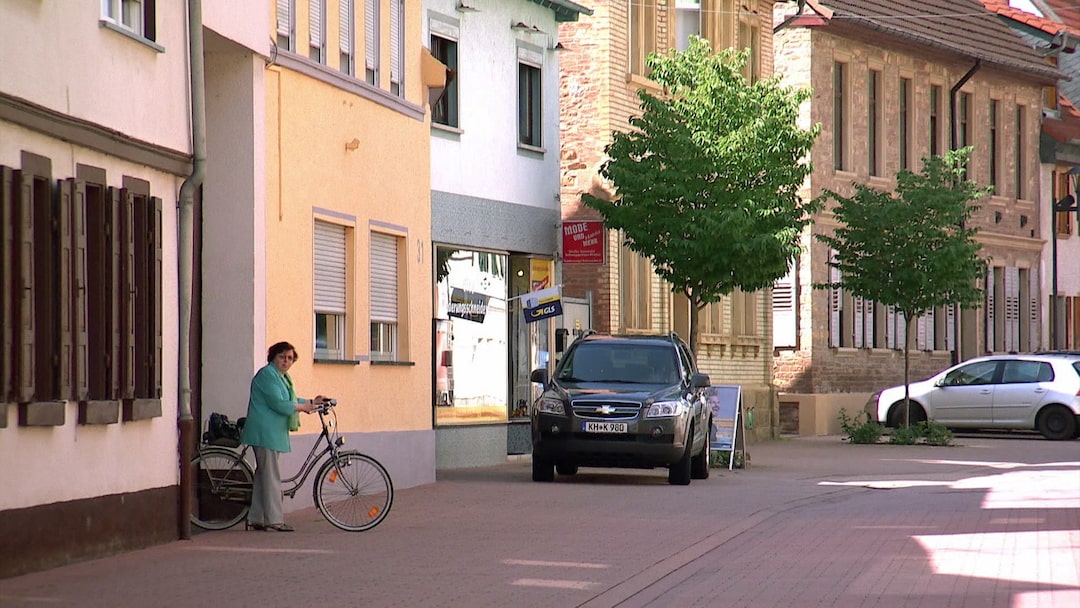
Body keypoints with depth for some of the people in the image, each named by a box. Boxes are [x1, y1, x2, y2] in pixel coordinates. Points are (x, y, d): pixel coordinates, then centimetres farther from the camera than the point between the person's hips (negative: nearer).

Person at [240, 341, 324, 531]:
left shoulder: (283, 377, 19)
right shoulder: (267, 374, -13)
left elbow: (291, 401, 24)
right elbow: (278, 404, -20)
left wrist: (311, 402, 12)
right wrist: (302, 407, -12)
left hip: (275, 433, 10)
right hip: (265, 432, -10)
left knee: (263, 474, 11)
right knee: (271, 475, -10)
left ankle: (256, 519, 14)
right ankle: (274, 519, -10)